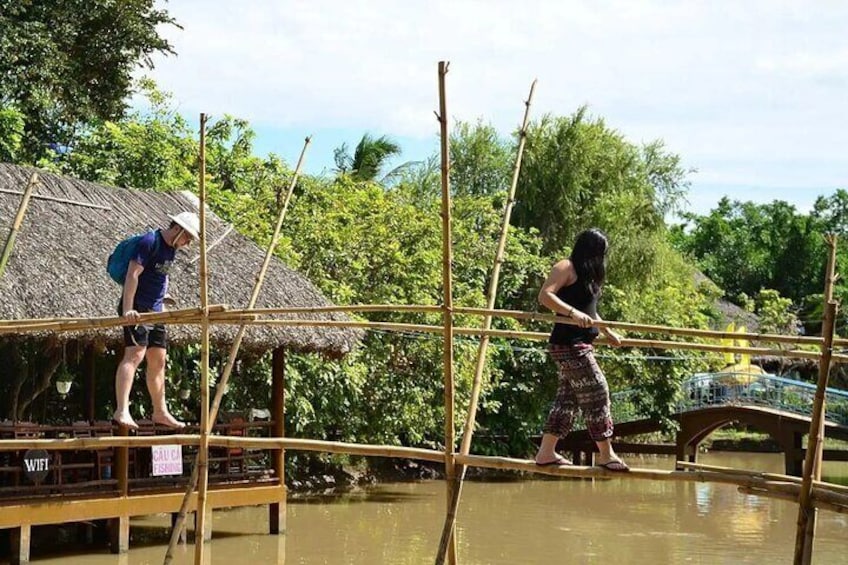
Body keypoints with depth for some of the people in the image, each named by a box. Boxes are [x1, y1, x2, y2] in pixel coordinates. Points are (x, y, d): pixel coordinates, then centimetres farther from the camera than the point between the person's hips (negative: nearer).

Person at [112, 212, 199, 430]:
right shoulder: (150, 242, -14)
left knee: (158, 360, 12)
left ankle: (160, 412, 21)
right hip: (137, 310, -9)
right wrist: (127, 309, -30)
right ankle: (122, 411, -27)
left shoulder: (171, 248, 14)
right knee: (134, 354, -20)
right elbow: (132, 274, -22)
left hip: (155, 311, 9)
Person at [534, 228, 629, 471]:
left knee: (568, 397, 10)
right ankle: (605, 455, -3)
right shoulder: (566, 268, -9)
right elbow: (545, 296, -22)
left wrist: (608, 333, 33)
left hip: (581, 345, 10)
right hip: (568, 344, -10)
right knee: (597, 393, -8)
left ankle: (546, 452, 13)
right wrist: (573, 313, -32)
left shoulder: (589, 273, 19)